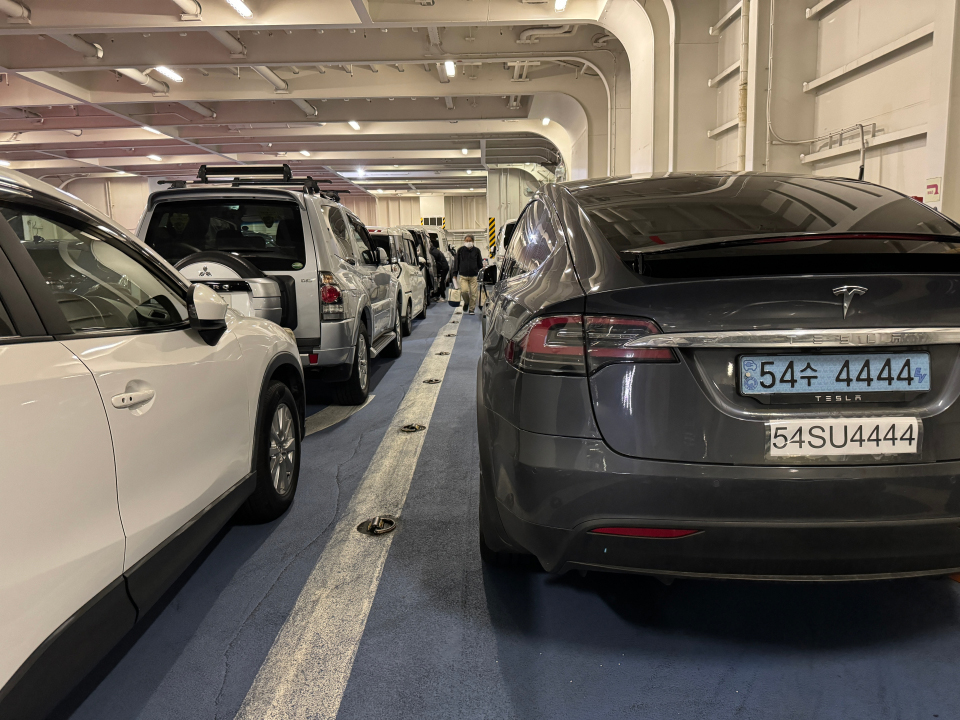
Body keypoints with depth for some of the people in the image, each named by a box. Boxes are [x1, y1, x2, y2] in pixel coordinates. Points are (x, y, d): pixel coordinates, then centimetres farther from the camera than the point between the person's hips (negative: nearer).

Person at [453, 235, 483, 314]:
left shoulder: (476, 250, 6)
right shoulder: (460, 250, 5)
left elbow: (480, 263, 13)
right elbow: (457, 263, 10)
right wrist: (455, 274, 7)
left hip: (473, 276, 1)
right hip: (463, 275, -1)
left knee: (473, 293, -1)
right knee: (464, 291, -15)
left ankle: (471, 309, 12)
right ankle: (466, 302, 16)